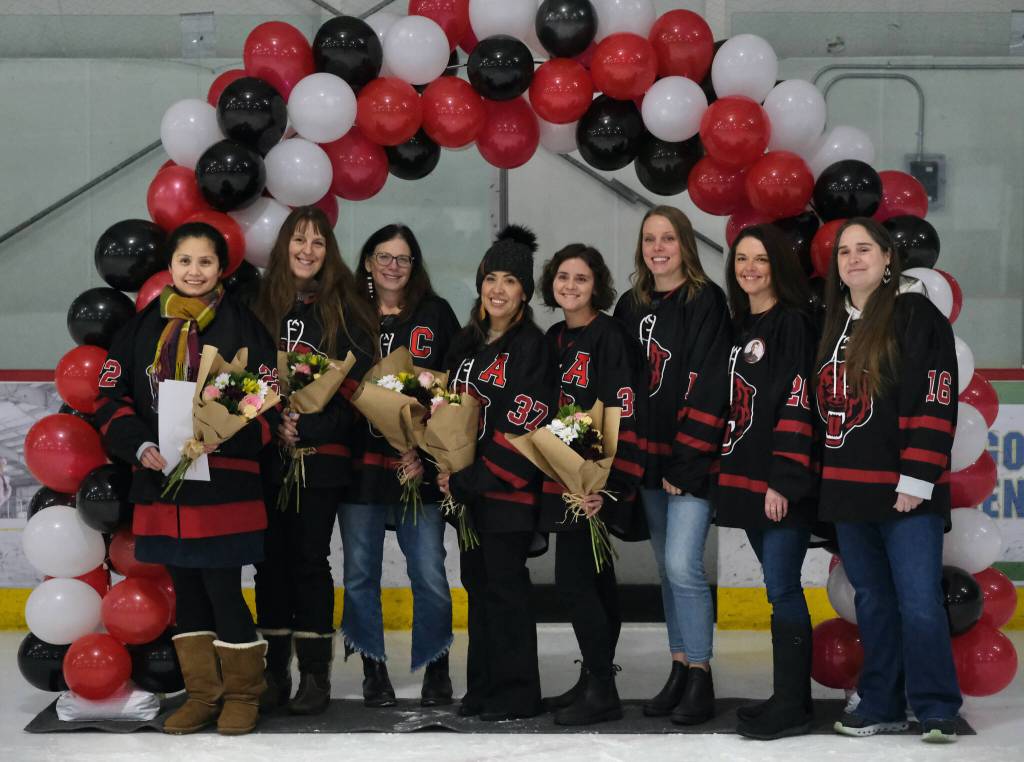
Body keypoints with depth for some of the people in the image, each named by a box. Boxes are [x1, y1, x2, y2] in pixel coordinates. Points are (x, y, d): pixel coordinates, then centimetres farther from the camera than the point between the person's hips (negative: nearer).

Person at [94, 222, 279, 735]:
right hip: (162, 481, 4)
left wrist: (223, 438, -19)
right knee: (186, 589, 10)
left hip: (225, 482, -4)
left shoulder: (242, 326, 0)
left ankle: (243, 692, 13)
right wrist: (139, 445, -10)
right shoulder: (143, 328, 9)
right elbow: (111, 398, 7)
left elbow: (269, 402, -3)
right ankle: (203, 694, 21)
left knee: (223, 590, -5)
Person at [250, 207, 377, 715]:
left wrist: (309, 427, -12)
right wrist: (272, 425, -8)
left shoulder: (343, 309, 3)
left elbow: (356, 382, -5)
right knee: (272, 558, 4)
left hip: (321, 457, -2)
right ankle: (274, 672, 11)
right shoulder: (261, 306, 9)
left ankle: (316, 674, 4)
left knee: (310, 559, -2)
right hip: (267, 456, 2)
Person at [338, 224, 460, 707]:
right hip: (360, 461, 1)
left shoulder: (436, 314, 6)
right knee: (360, 573, 5)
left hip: (419, 463, -1)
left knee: (429, 572, -3)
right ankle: (373, 670, 16)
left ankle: (436, 668, 10)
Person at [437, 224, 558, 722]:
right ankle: (483, 688, 20)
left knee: (505, 587, -5)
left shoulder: (531, 347, -10)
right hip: (467, 489, 8)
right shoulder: (466, 344, 14)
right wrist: (447, 470, 6)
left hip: (509, 491, -7)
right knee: (477, 583, 11)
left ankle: (516, 694, 3)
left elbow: (522, 429, -16)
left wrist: (468, 480, -15)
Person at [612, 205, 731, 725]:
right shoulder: (631, 307, 12)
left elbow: (708, 386, -13)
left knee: (682, 564, -14)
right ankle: (679, 673, 19)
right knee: (667, 567, 11)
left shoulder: (705, 301, -7)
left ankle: (700, 681, -5)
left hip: (692, 457, -6)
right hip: (649, 457, 7)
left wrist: (686, 462, -17)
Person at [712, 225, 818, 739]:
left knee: (782, 589, -8)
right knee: (779, 588, 12)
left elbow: (798, 406, -16)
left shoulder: (793, 324, -9)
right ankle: (789, 696, 18)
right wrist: (727, 473, 17)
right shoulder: (739, 328, 16)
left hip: (782, 484, -8)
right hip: (745, 479, 8)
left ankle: (792, 707, -3)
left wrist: (785, 481, -20)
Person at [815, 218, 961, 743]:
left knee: (919, 602, -8)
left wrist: (917, 480, -16)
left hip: (905, 492, -6)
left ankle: (937, 711, 0)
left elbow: (935, 401, -11)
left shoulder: (917, 316, -5)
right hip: (848, 488, 6)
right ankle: (881, 706, 19)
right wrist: (822, 480, 15)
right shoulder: (832, 327, 15)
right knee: (872, 601, 11)